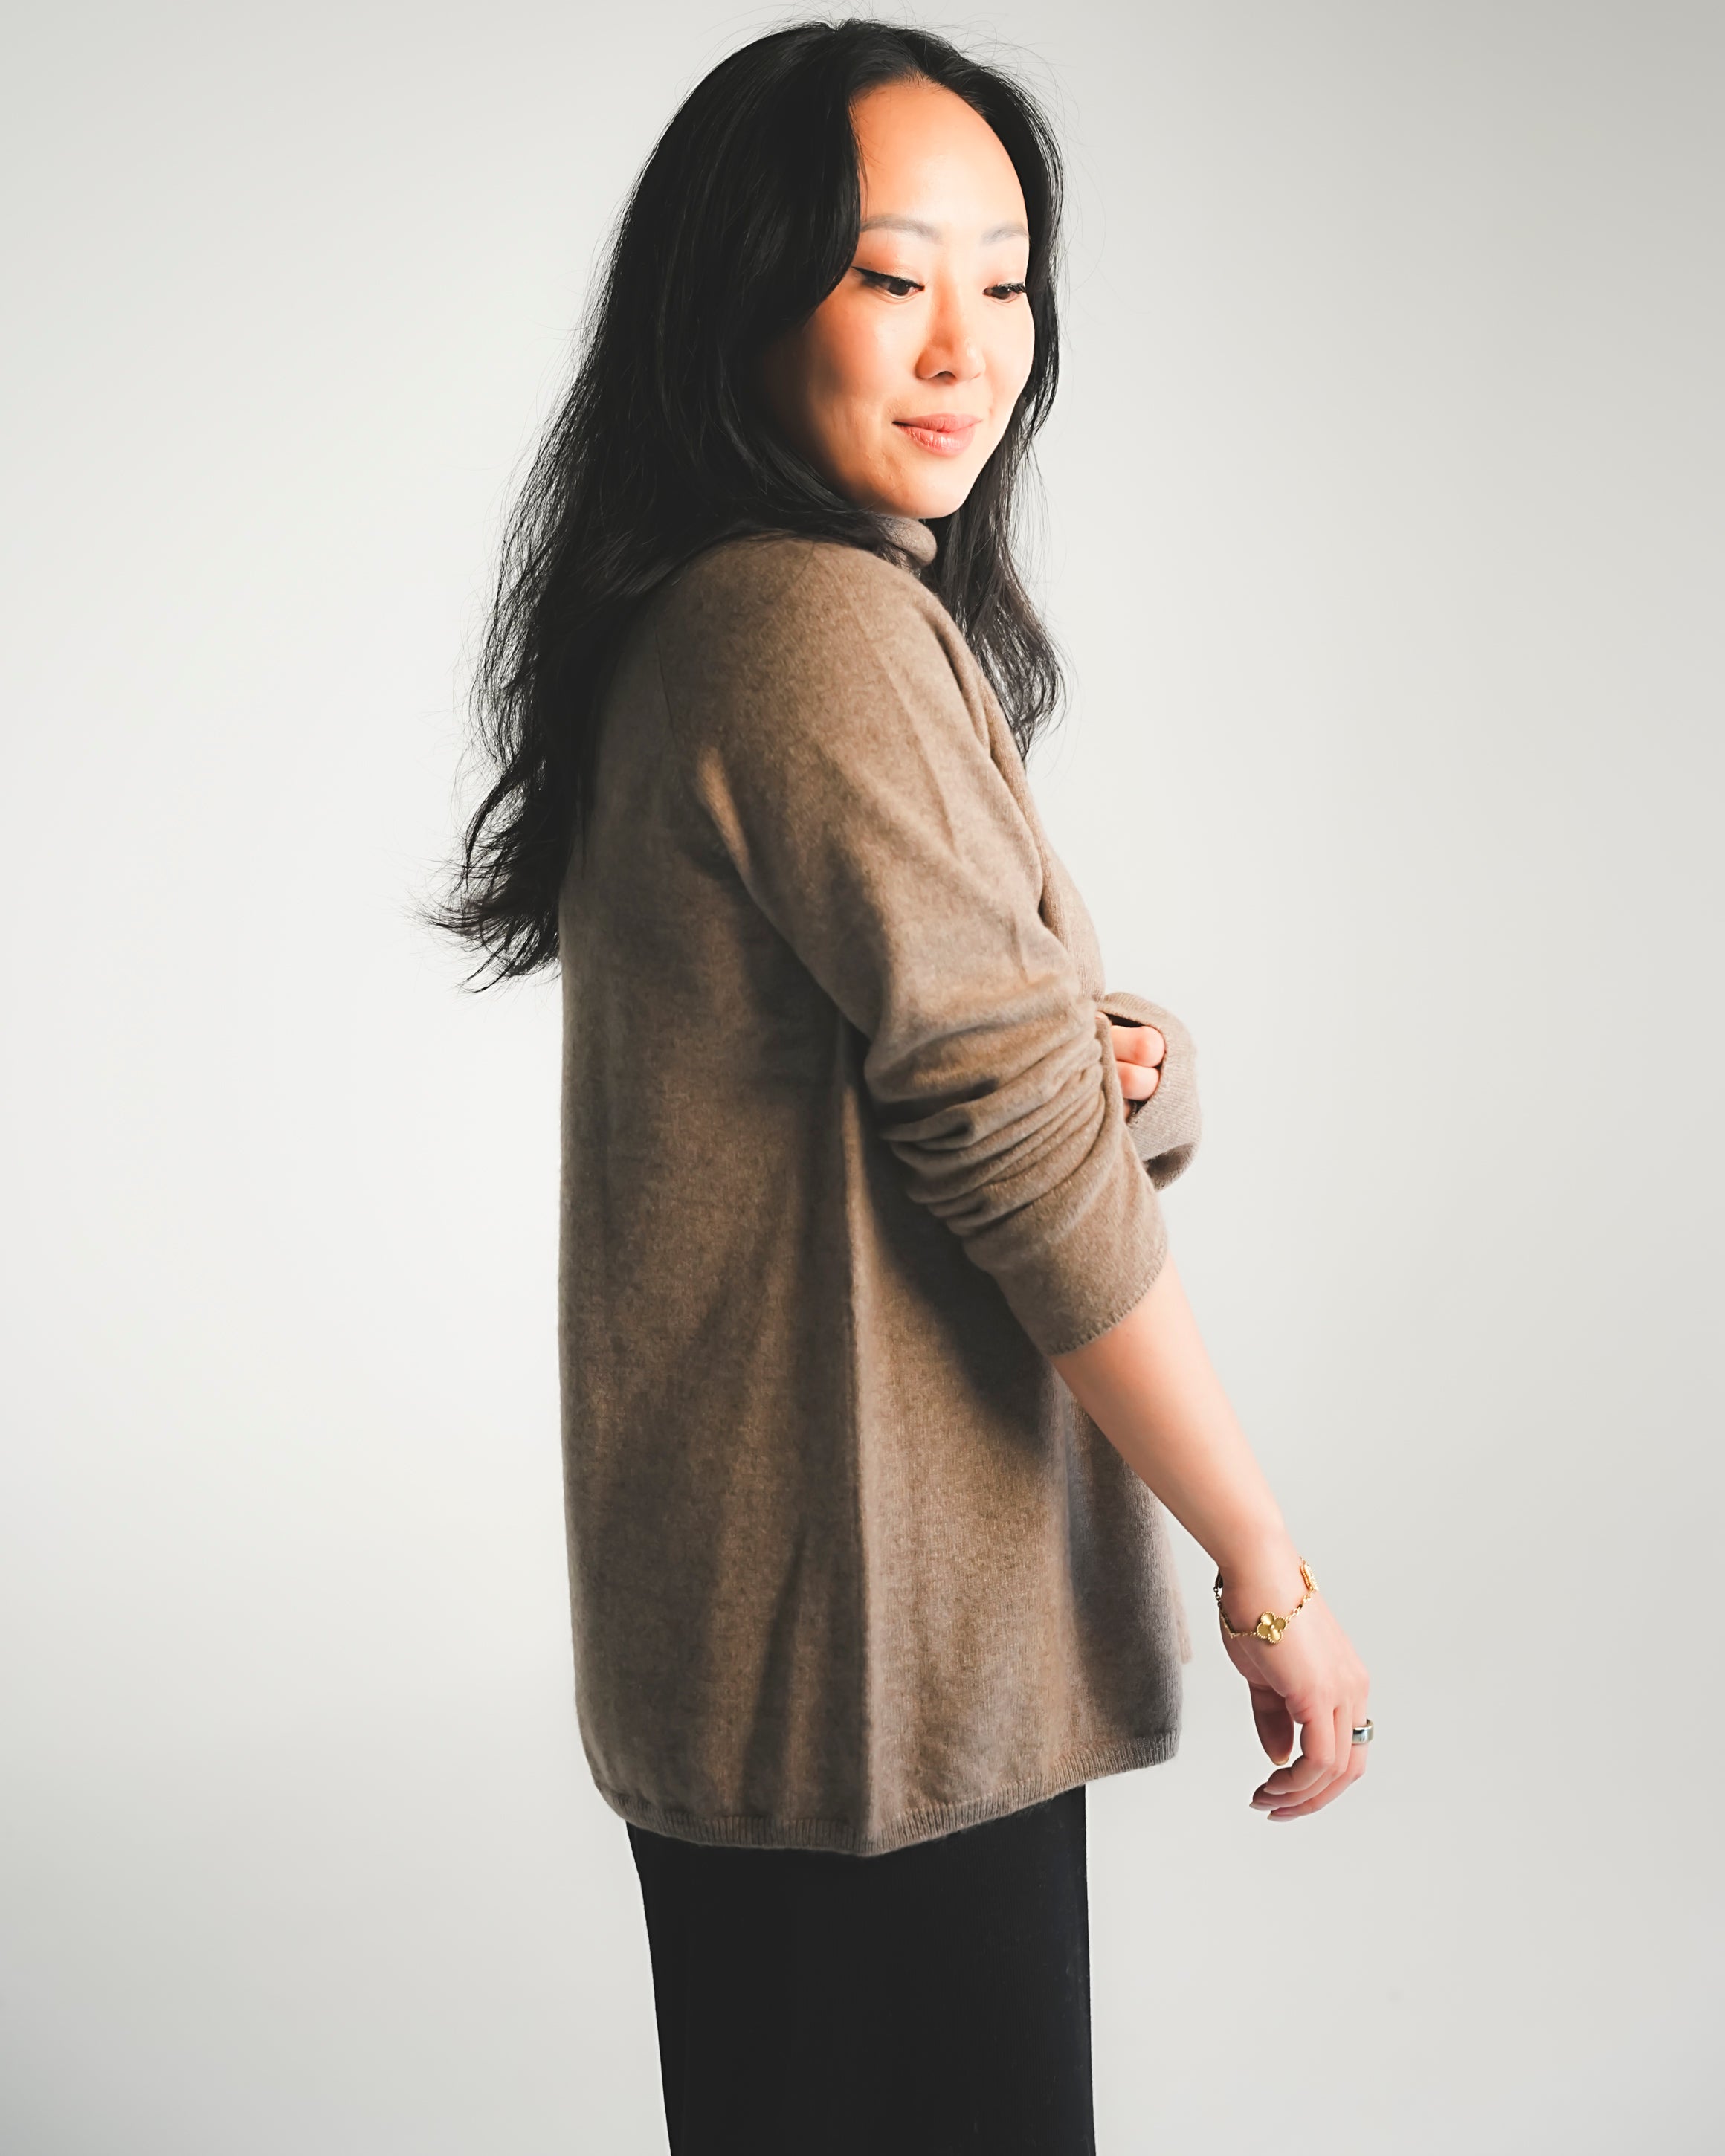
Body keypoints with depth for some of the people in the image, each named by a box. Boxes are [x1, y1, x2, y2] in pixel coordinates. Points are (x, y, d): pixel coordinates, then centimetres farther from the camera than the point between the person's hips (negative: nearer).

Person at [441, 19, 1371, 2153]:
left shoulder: (695, 623, 12)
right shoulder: (822, 625, -18)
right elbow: (1015, 1143, -20)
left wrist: (1119, 1062, -8)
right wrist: (1272, 1574, -13)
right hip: (876, 1646, -10)